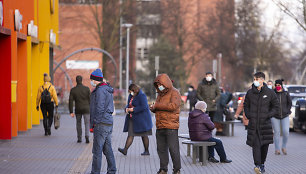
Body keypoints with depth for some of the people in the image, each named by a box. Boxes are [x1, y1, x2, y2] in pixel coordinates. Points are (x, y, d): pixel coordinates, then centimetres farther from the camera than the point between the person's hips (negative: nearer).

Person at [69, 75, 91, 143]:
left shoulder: (73, 90, -3)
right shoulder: (87, 89, -5)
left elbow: (71, 101, -5)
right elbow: (90, 99, -3)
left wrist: (71, 112, -2)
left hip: (78, 110, 1)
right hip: (86, 109, -1)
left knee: (78, 124, 17)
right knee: (87, 123, 5)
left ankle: (79, 138, 17)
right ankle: (87, 136, -17)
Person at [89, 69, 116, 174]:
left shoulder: (100, 90, -13)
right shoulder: (107, 89, 18)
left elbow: (99, 108, -18)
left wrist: (94, 123, -14)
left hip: (101, 123, -10)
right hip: (109, 123, 10)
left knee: (97, 150, -6)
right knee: (107, 149, 12)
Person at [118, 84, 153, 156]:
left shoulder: (141, 96, -14)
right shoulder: (131, 96, 11)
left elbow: (143, 107, -22)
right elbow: (128, 104, 18)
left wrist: (133, 109, -22)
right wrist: (127, 108, -5)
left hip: (141, 118, -7)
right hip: (132, 119, 7)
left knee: (143, 135, 2)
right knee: (130, 134, -3)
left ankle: (147, 151, 13)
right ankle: (125, 150, -13)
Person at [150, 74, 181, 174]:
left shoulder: (174, 93, -5)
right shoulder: (160, 94, 20)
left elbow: (173, 106, -20)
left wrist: (157, 105, -14)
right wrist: (153, 108, 3)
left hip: (171, 126, -7)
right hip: (160, 127, 7)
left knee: (173, 149, -5)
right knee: (161, 149, 7)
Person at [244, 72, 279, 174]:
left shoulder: (270, 93, 1)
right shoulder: (250, 92, 5)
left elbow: (276, 107, 7)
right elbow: (246, 105, 18)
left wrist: (268, 115, -6)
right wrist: (248, 115, 3)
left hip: (265, 123, 0)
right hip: (253, 123, 0)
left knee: (265, 145, 8)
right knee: (255, 144, -12)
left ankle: (262, 164, 24)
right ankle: (257, 165, -19)